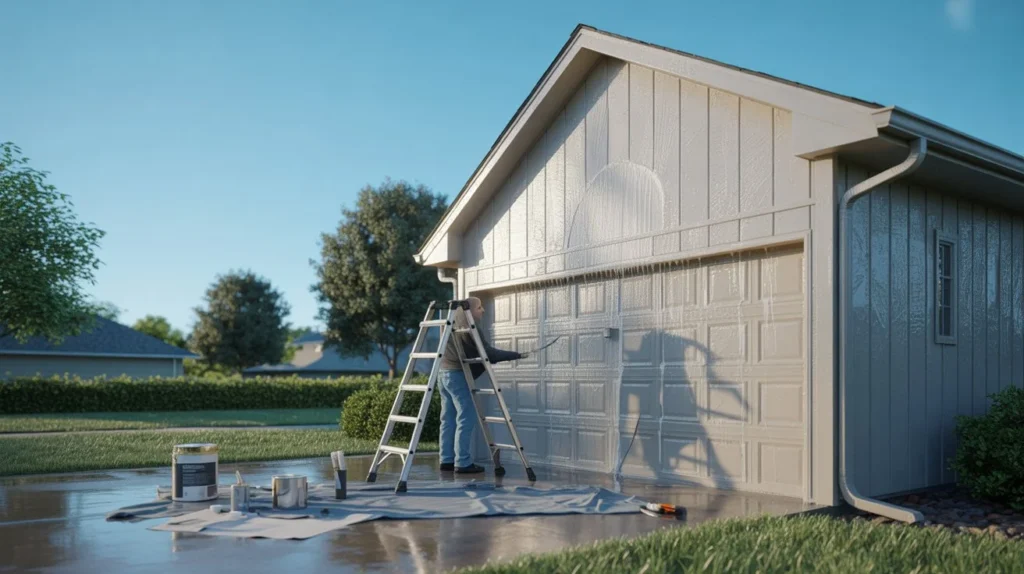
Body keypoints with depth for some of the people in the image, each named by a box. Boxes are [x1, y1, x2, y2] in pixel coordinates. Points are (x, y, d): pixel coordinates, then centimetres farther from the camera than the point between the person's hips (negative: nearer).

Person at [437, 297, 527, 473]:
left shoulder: (453, 323, 15)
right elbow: (489, 353, -16)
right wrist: (517, 355, -12)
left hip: (445, 373, 9)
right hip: (458, 375, -9)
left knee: (449, 419, 10)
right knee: (467, 419, -6)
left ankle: (447, 460, 13)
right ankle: (463, 463, -7)